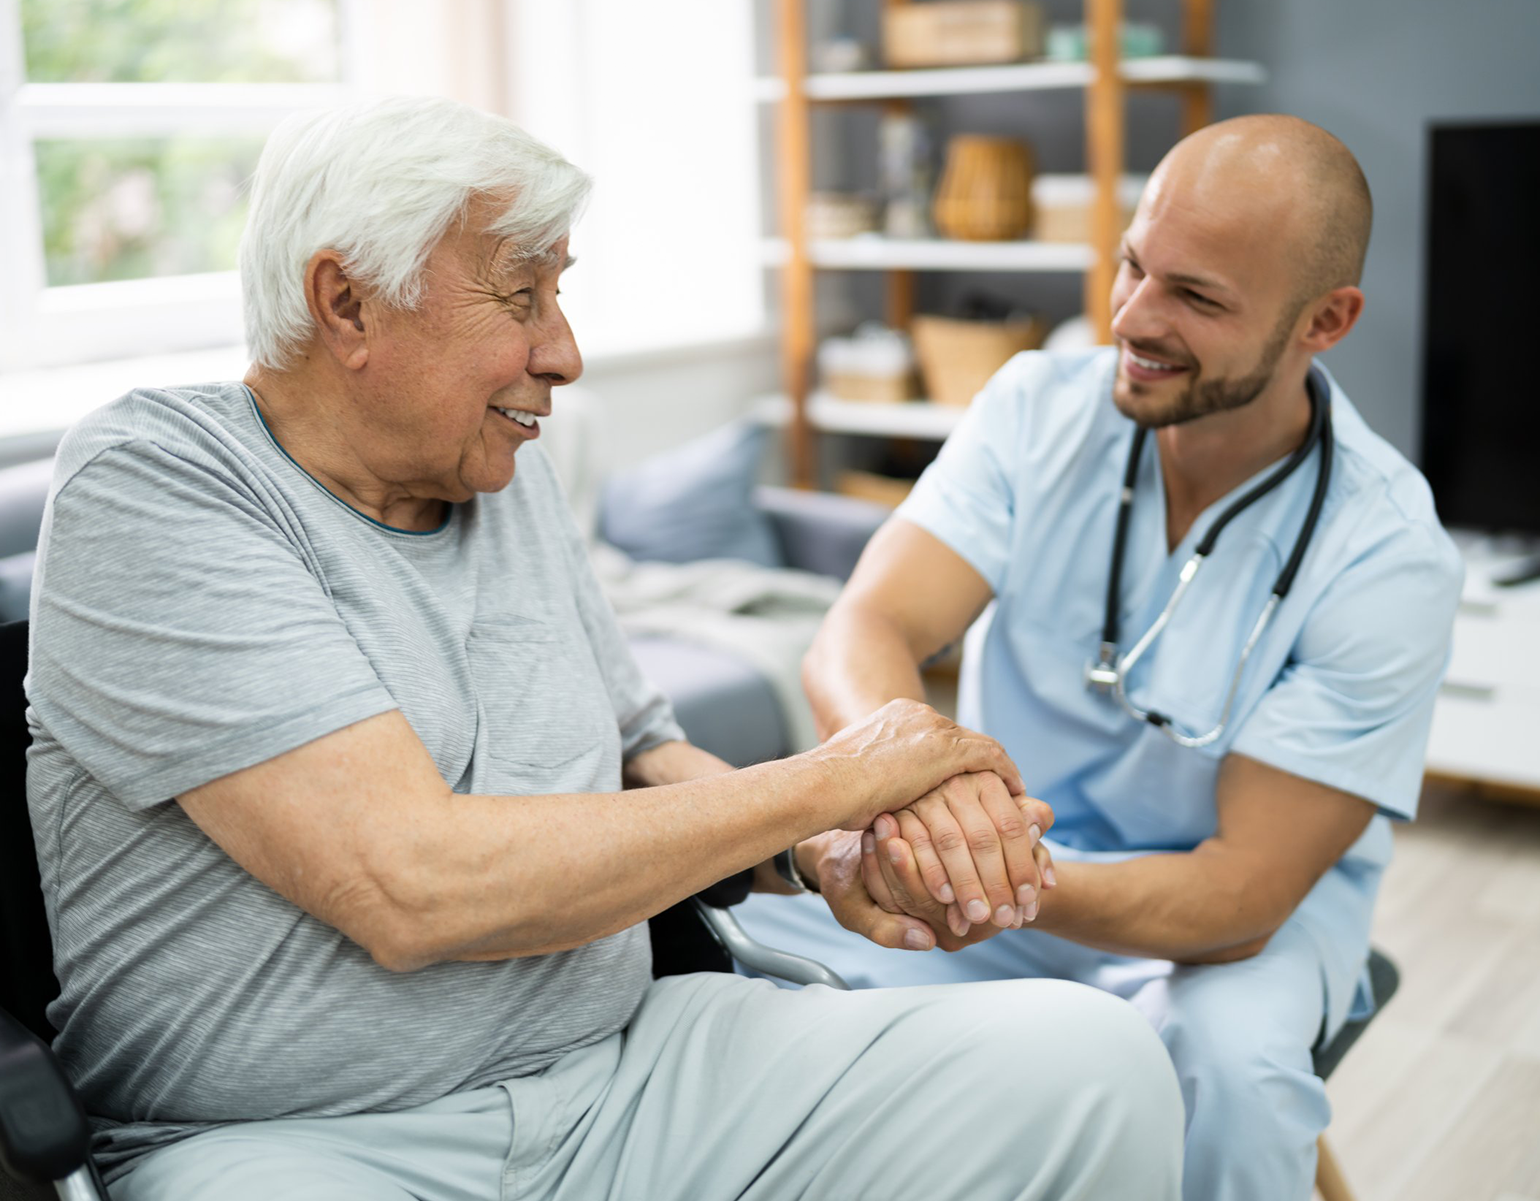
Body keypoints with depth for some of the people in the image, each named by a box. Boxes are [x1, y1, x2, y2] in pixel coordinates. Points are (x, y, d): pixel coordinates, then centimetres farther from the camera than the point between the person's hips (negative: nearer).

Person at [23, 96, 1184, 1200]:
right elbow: (410, 886, -23)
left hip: (622, 1069, 7)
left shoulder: (509, 475, 11)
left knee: (1092, 1058, -12)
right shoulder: (148, 487, -11)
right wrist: (824, 783, -14)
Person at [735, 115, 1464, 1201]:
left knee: (1230, 1057, -36)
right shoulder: (1039, 407, -9)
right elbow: (862, 634, -21)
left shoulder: (1386, 559, -19)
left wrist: (1007, 886, -40)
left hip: (1242, 910, -2)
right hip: (1001, 854, 2)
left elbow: (1240, 891, -21)